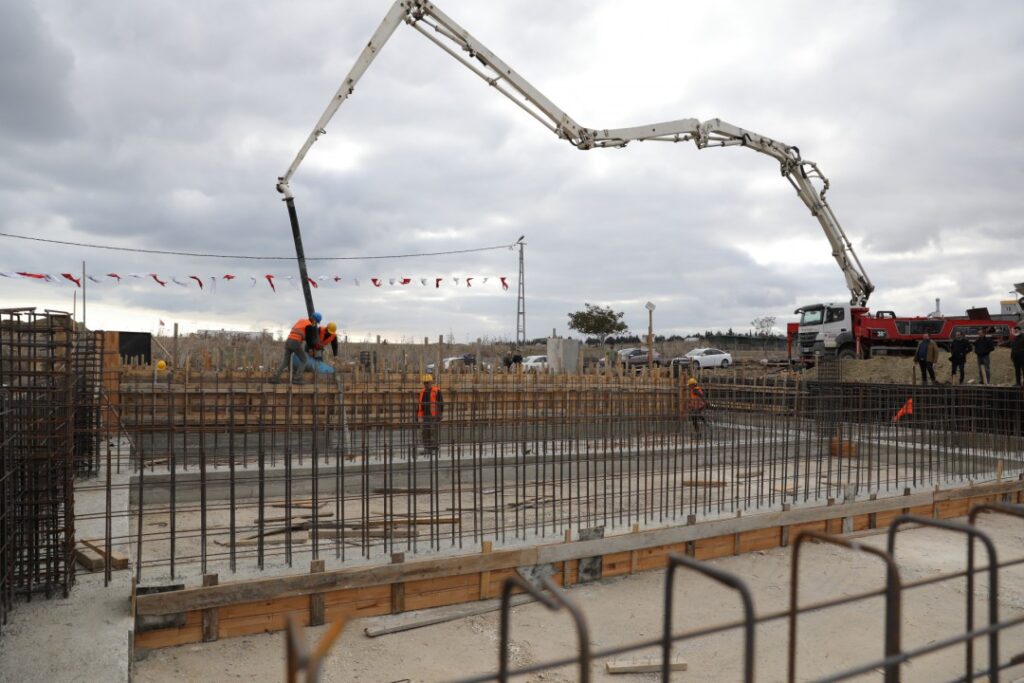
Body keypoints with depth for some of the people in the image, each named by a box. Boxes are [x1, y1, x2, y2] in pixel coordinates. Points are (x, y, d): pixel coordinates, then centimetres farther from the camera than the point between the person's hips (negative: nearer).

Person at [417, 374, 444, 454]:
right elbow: (419, 405, 18)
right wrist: (417, 417, 14)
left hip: (434, 417, -6)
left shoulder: (437, 391, -4)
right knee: (425, 433, 5)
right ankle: (427, 449, 13)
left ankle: (434, 449, 2)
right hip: (425, 417, 6)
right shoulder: (422, 393, 14)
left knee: (434, 433, -4)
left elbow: (441, 404, -7)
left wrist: (440, 414, -12)